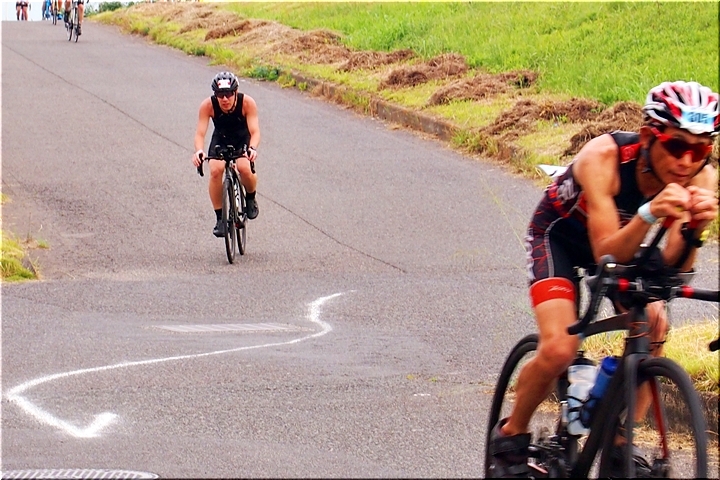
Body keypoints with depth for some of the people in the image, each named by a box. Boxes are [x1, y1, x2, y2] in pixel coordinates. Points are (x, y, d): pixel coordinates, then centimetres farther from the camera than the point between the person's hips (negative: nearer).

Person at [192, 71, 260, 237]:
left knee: (244, 168, -30)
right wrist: (198, 151, -53)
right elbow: (200, 132, -32)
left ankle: (250, 198, 5)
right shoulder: (208, 105, -28)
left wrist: (252, 149, -56)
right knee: (216, 170, -27)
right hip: (220, 139, 1)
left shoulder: (247, 103, -30)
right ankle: (219, 217, -11)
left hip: (243, 139, -1)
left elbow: (255, 131, -35)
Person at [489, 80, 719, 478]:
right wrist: (649, 214, -57)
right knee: (559, 349, -21)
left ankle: (620, 443, 0)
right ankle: (511, 435, 5)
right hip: (560, 236, -4)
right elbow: (607, 255, -40)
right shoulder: (604, 157, -38)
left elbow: (673, 269, -30)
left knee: (653, 325, -19)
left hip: (623, 240, 4)